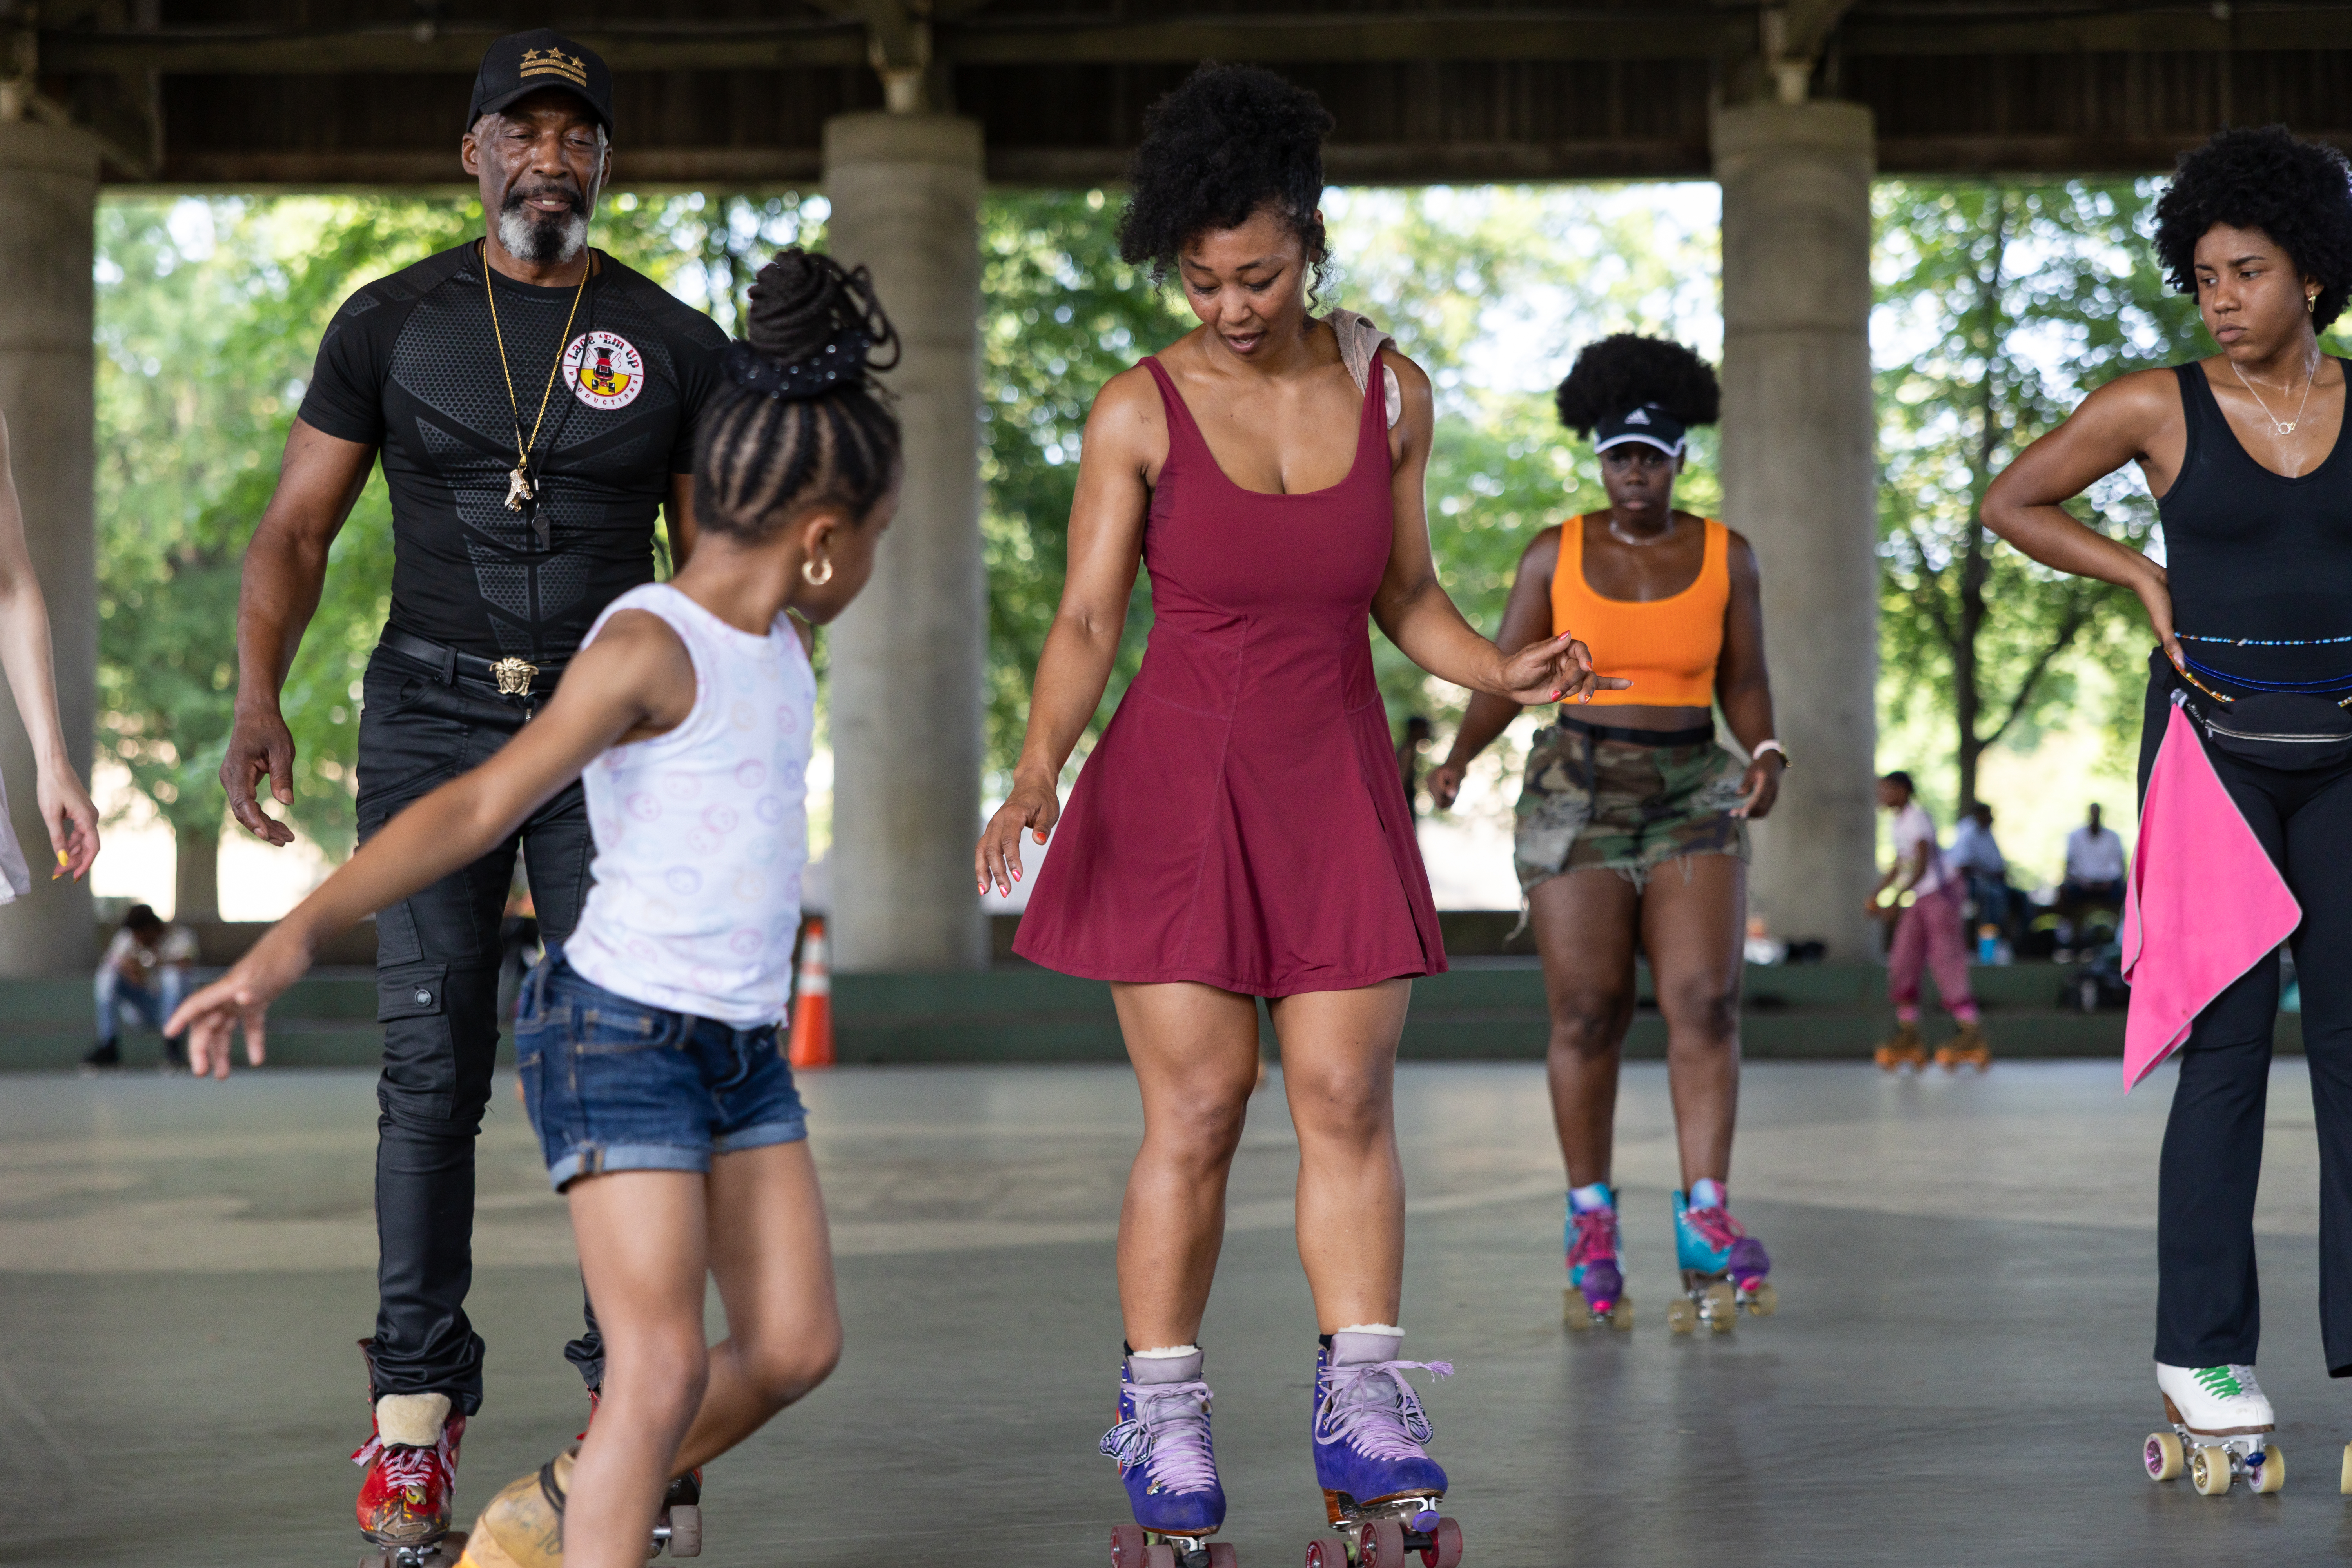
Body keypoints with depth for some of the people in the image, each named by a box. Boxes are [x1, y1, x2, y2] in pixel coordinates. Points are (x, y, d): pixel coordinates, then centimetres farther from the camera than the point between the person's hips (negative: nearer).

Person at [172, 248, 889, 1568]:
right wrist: (298, 937, -34)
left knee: (797, 1347, 9)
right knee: (665, 1367, -13)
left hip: (743, 1045, 8)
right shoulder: (648, 647, -18)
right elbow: (483, 804, -26)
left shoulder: (772, 638, 7)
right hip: (620, 1030, -8)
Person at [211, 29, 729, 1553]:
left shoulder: (675, 343, 6)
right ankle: (417, 1409, 3)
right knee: (433, 1068, -3)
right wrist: (260, 698, -10)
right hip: (433, 717, 0)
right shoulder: (393, 323, 6)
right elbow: (298, 529, 5)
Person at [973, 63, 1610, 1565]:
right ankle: (1163, 1419, 8)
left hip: (1337, 780, 2)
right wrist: (1039, 769, -23)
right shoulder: (1141, 412, -7)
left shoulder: (1389, 388, 1)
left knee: (1348, 1093, -3)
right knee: (1195, 1109, -3)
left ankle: (1361, 1408, 5)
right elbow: (1086, 621, -8)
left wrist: (1505, 671, -10)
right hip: (1176, 779, -2)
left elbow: (1406, 596, 9)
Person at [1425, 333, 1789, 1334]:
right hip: (1576, 794, -1)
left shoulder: (1725, 556, 3)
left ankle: (1705, 1219, -16)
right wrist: (1460, 757, -14)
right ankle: (1591, 1220, 12)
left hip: (1693, 799, 1)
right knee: (1587, 1017, -2)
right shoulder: (1556, 555, 1)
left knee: (1706, 1004, -14)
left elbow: (1744, 685, 4)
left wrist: (1765, 756, -15)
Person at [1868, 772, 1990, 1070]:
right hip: (1918, 899, 9)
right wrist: (1877, 894, 19)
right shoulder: (1899, 821, 14)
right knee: (1902, 960, 2)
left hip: (1940, 891, -9)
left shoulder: (1917, 818, -16)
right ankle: (1909, 1035, 5)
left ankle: (1973, 1032, -6)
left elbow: (1922, 865, -25)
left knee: (1946, 959, -10)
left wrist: (1896, 898, -31)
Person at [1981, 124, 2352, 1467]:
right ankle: (2201, 1347, 4)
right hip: (2217, 739, -2)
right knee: (2229, 1041, -3)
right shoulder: (2156, 407, -2)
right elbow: (2010, 503, 8)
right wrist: (2145, 581, 1)